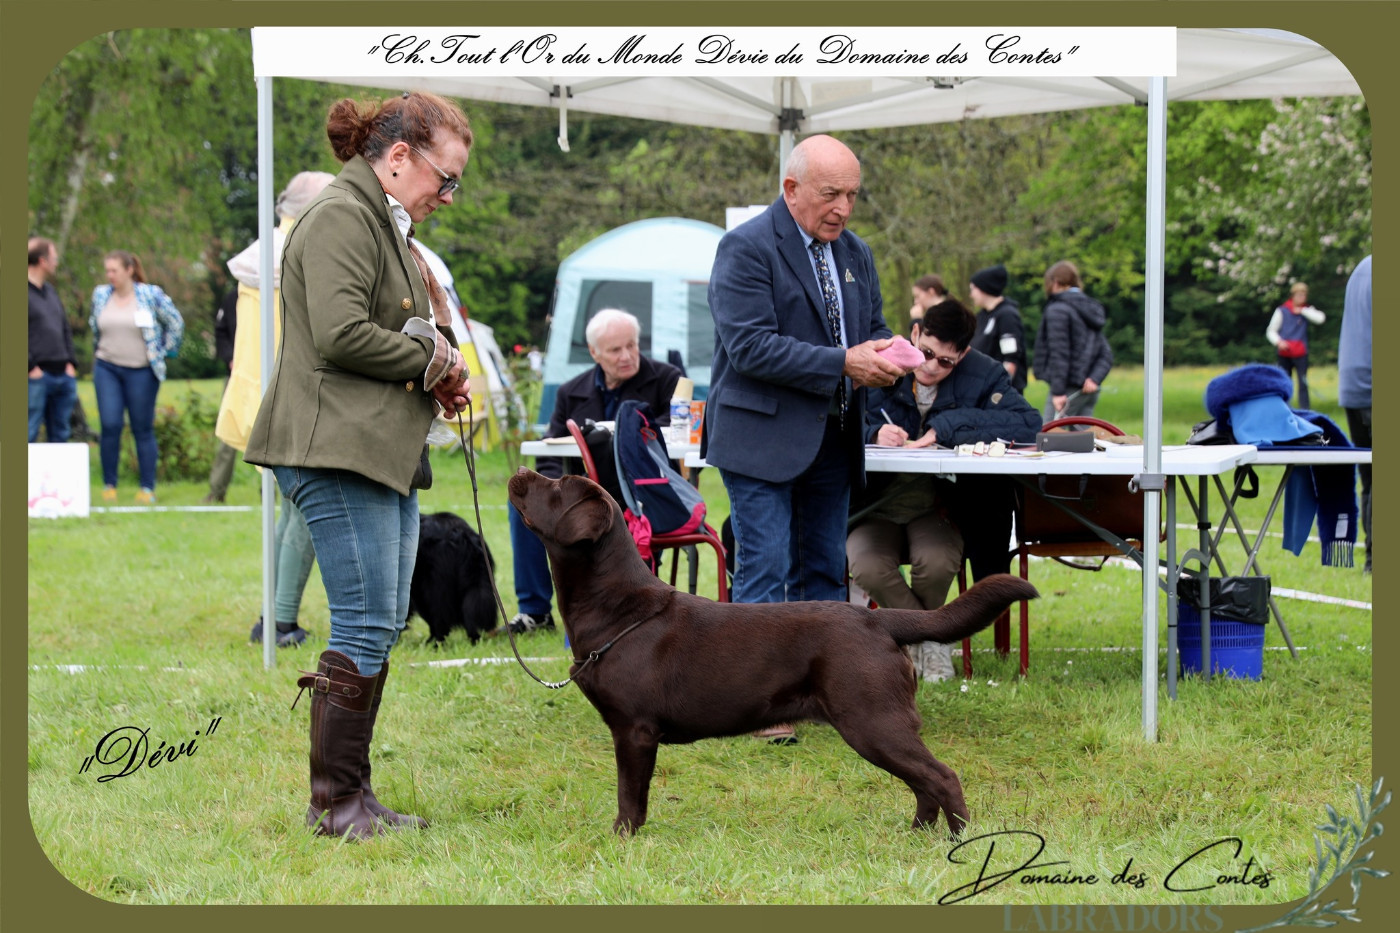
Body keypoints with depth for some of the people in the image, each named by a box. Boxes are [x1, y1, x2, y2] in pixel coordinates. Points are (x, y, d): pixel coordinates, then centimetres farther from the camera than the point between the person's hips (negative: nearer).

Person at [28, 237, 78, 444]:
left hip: (63, 375, 8)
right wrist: (30, 367, -17)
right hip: (37, 376, -8)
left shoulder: (50, 291, 19)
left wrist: (71, 362, 11)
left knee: (60, 434, 11)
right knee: (28, 435, -8)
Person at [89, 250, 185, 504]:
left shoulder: (151, 295, -5)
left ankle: (147, 489, 8)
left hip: (142, 371, -2)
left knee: (143, 429, 1)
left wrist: (164, 351, 6)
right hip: (107, 369, 2)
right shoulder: (100, 295, 6)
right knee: (110, 425, -8)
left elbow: (176, 322, 5)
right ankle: (109, 485, 2)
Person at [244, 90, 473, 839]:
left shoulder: (389, 229, 23)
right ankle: (335, 802, -2)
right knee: (366, 628, -10)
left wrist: (438, 368, 8)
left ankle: (349, 799, 14)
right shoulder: (340, 218, -10)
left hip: (387, 454, 11)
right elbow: (340, 333, -21)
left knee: (382, 627, 9)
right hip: (337, 451, -11)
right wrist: (431, 361, -9)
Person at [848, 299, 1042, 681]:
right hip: (875, 509, 0)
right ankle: (929, 638, -2)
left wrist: (948, 427, -24)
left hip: (936, 510, 0)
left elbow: (1029, 424, -19)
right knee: (867, 568, -33)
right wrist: (873, 433, -26)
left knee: (937, 563, -34)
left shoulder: (982, 375, -3)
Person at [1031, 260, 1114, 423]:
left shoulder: (1057, 310, -8)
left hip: (1069, 388, -8)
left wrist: (1058, 391, -18)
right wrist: (1095, 379, -4)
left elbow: (1059, 353, -16)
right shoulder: (1090, 310, 18)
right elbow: (1106, 355, 10)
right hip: (1089, 391, 8)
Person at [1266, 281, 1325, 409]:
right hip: (1284, 354, 0)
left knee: (1303, 384, -6)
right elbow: (1271, 331, 4)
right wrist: (1278, 342, -15)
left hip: (1300, 354, 0)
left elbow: (1320, 318, -13)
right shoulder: (1282, 311, 2)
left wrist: (1302, 311, -11)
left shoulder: (1306, 310, 6)